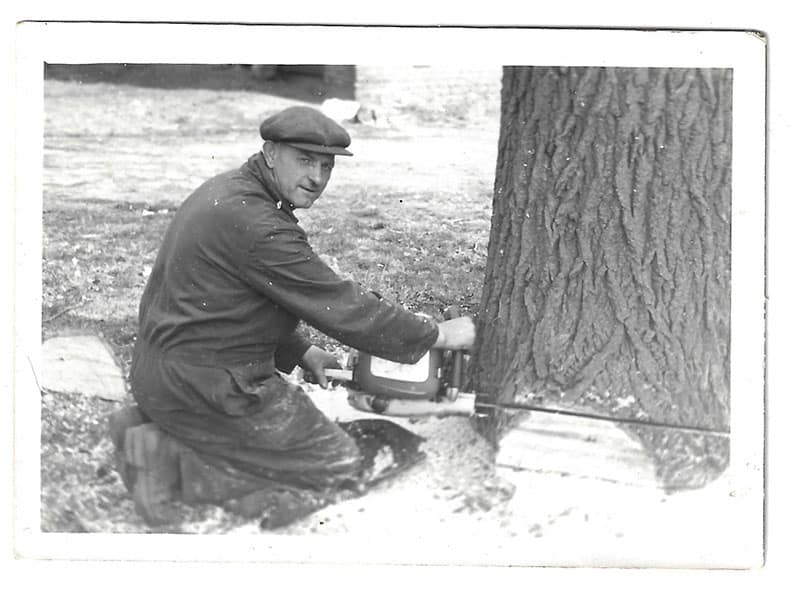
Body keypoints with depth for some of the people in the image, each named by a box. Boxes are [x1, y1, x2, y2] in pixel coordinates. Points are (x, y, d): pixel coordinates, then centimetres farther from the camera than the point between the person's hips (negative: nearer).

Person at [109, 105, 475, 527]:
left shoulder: (224, 192, 10)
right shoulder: (255, 224, -22)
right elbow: (342, 307, -19)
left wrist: (300, 353, 12)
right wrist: (438, 335, -9)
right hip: (203, 388, -10)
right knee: (338, 465, 1)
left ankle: (153, 429, 10)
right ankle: (171, 462, -6)